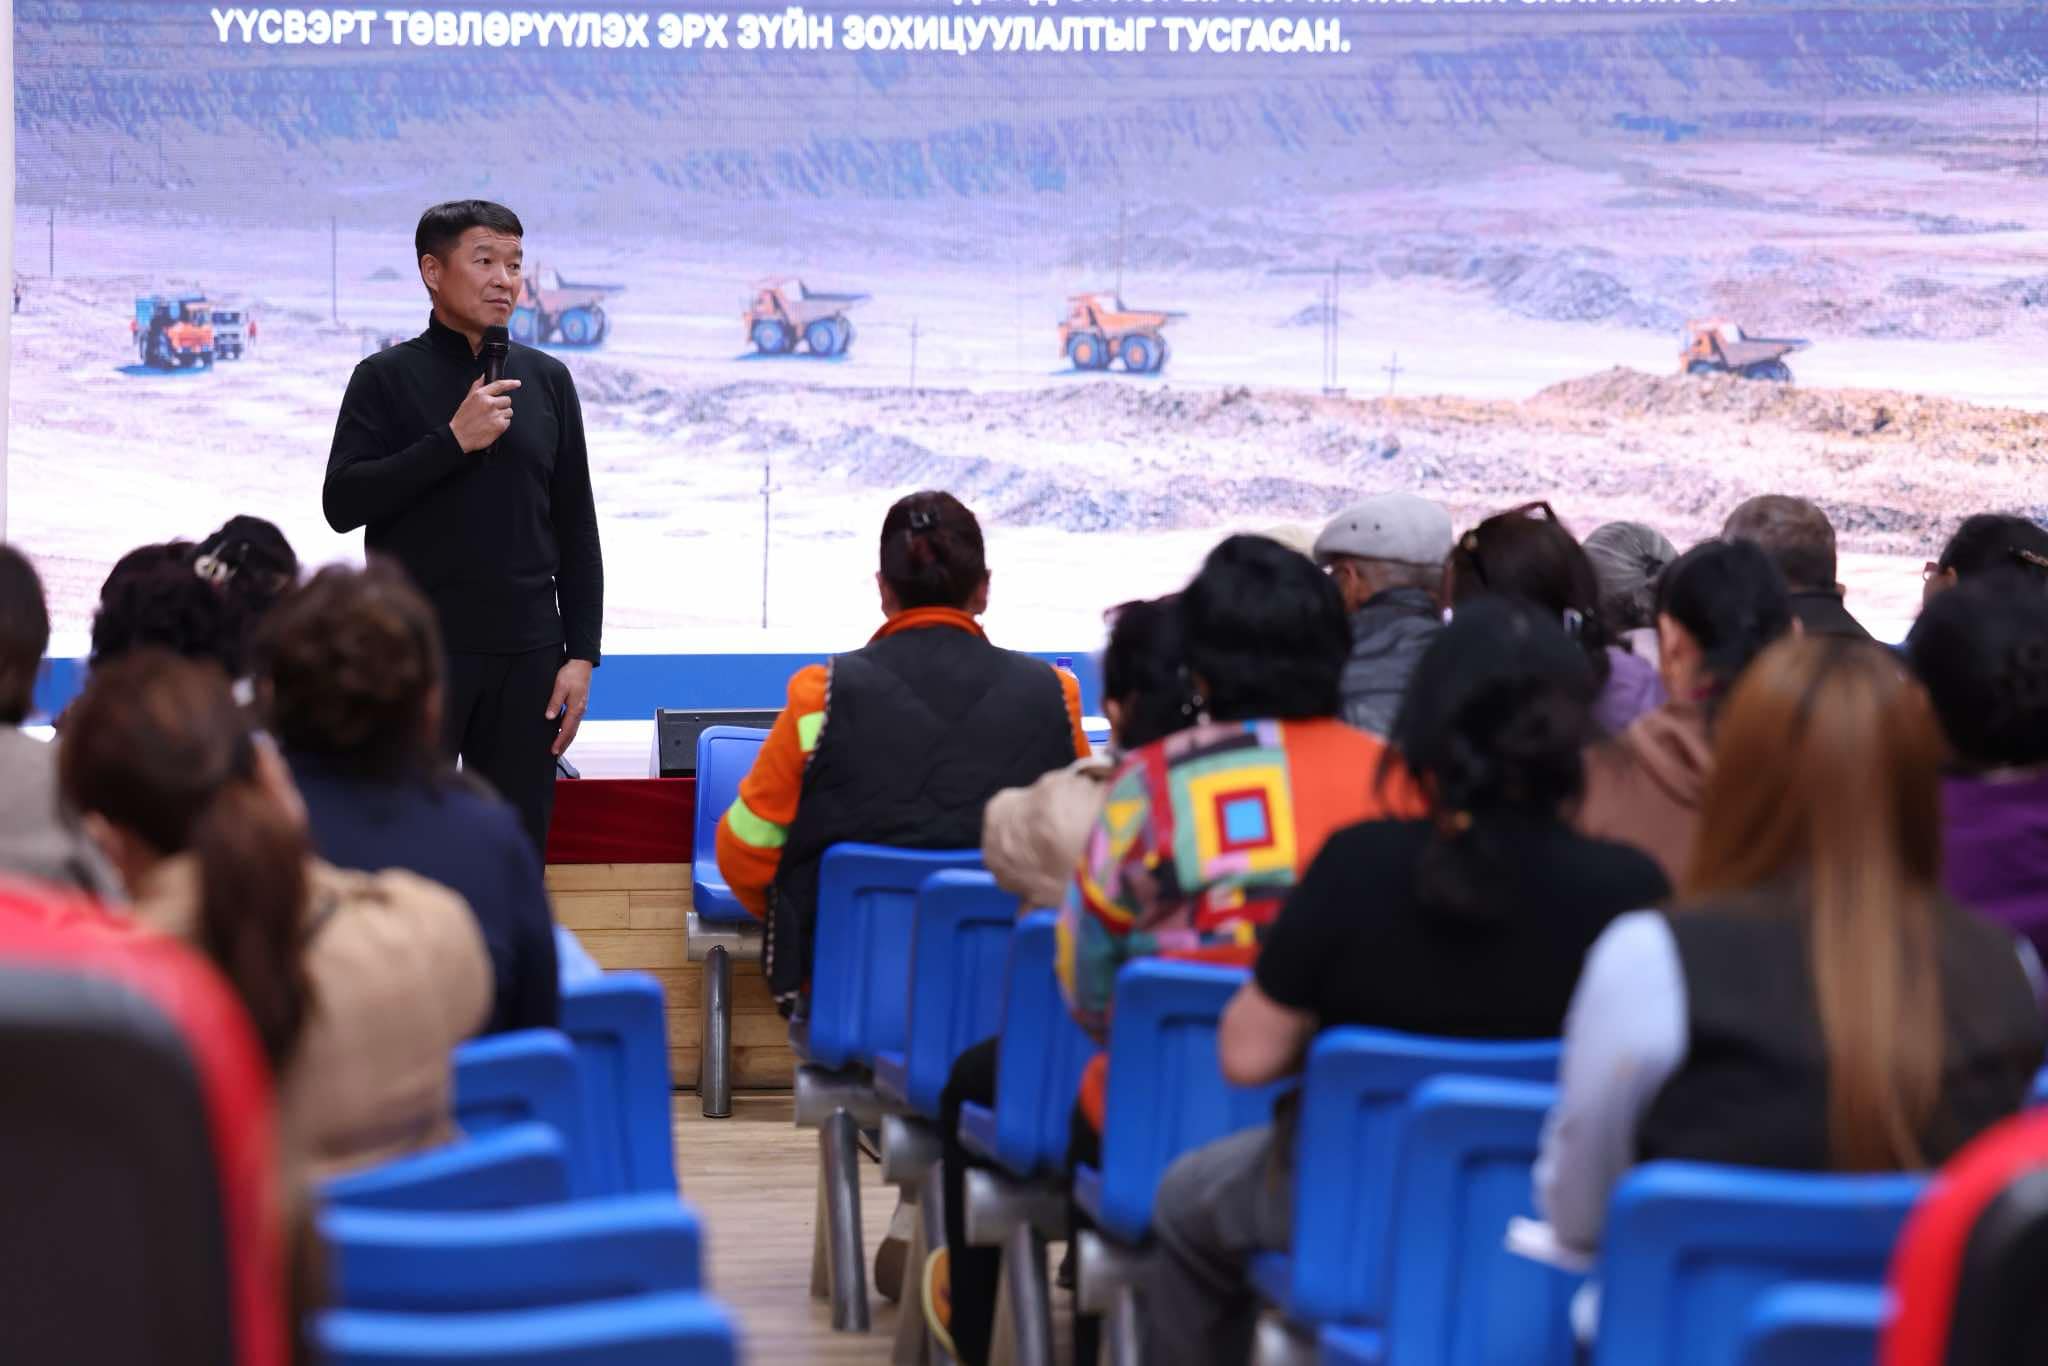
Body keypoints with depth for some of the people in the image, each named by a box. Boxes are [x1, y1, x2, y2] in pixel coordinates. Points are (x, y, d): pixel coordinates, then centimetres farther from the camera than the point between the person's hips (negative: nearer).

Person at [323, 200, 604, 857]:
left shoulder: (546, 380, 10)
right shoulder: (387, 378, 0)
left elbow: (575, 528, 12)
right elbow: (342, 502, -10)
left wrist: (581, 654, 4)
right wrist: (452, 441, -16)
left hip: (527, 654, 3)